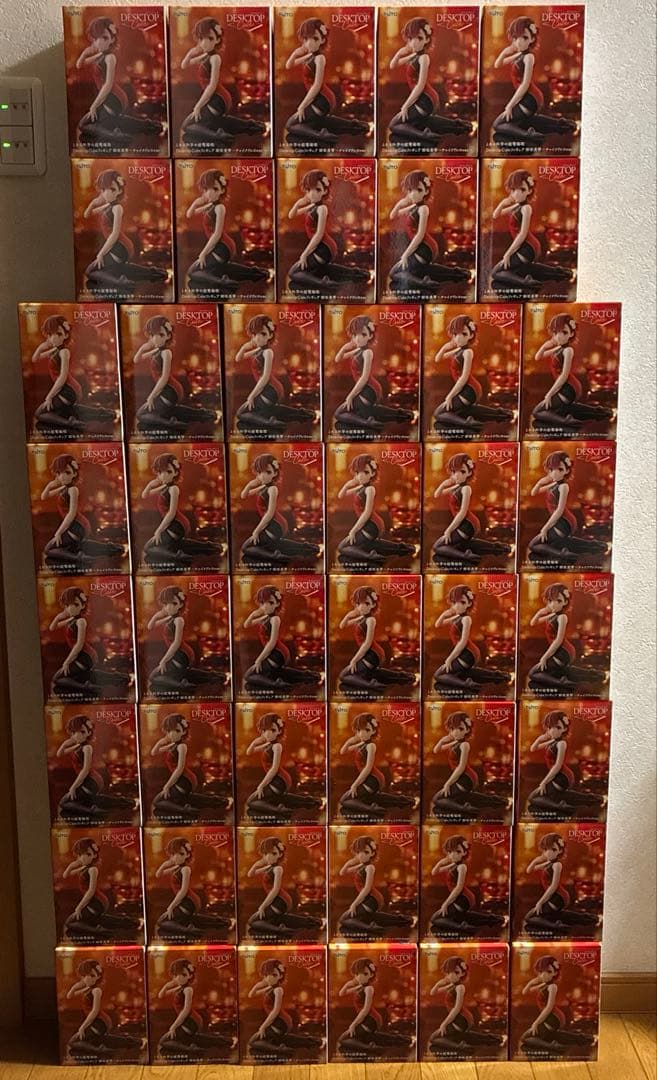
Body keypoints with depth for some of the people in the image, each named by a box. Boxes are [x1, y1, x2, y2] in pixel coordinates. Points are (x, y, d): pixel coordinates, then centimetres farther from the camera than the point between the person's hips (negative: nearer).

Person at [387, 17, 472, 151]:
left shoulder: (423, 57, -16)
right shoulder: (414, 56, 9)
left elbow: (420, 85, -23)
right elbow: (392, 66, 16)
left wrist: (405, 106, -22)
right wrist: (399, 53, -4)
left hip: (425, 100, -10)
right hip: (424, 99, 10)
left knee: (394, 125, -9)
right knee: (417, 121, 39)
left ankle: (426, 137, -31)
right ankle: (456, 123, 30)